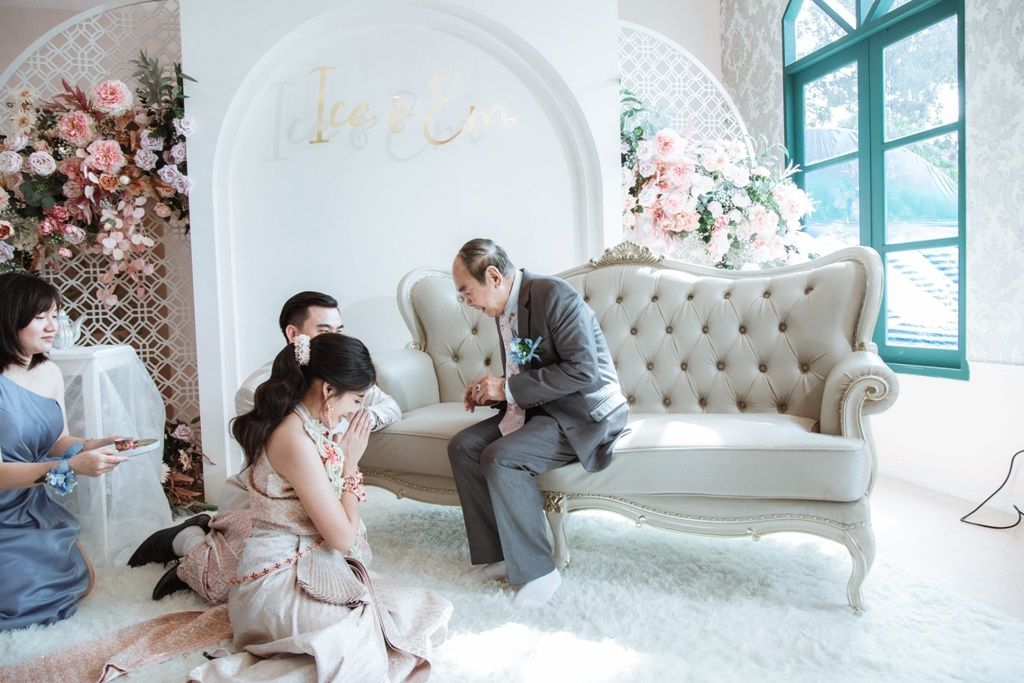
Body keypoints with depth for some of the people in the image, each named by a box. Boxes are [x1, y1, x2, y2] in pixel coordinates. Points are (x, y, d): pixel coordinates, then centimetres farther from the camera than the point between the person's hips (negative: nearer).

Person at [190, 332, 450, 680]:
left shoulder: (311, 425, 6)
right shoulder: (296, 439, -21)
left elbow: (340, 523, 9)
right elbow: (343, 537, -17)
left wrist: (339, 451, 2)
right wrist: (350, 462, -8)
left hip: (311, 567, 9)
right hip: (280, 581, -9)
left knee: (418, 608, -5)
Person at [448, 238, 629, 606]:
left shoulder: (553, 295, -20)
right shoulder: (505, 309, 8)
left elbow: (583, 371, -27)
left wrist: (507, 387, -22)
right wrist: (492, 392, -1)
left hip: (584, 411, -9)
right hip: (538, 408, 9)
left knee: (501, 458, -27)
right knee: (462, 446, -2)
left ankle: (537, 571, -10)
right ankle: (496, 555, 6)